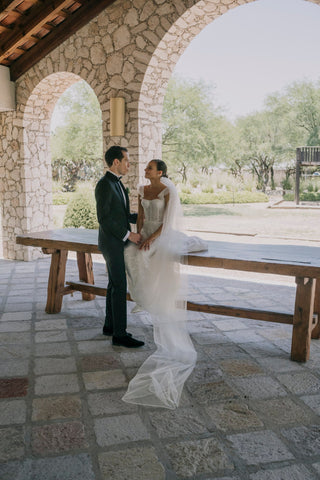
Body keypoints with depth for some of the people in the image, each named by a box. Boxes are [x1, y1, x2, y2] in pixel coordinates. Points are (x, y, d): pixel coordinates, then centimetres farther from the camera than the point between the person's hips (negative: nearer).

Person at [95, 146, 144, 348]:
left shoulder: (117, 184, 13)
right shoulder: (104, 185, -19)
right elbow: (104, 218, -22)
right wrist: (129, 235, -20)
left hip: (119, 242, 10)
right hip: (111, 243, -10)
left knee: (115, 284, 15)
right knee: (120, 287, -8)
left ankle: (110, 325, 26)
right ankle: (120, 334, -1)